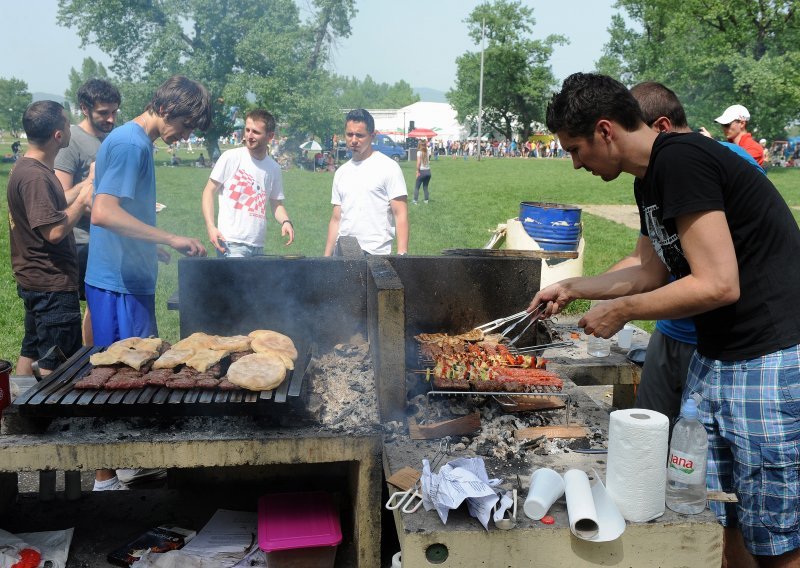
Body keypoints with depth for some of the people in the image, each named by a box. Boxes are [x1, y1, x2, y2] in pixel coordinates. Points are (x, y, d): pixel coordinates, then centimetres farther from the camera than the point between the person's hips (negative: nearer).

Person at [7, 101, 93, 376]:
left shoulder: (30, 168, 9)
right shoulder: (35, 176, -23)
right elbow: (54, 231, -27)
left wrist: (85, 185, 18)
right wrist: (82, 200, -15)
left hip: (36, 281, 10)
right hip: (52, 284, -10)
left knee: (31, 352, 19)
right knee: (57, 365, -1)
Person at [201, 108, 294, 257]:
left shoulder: (274, 168, 9)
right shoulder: (231, 157, -4)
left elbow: (276, 204, 17)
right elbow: (209, 191, -2)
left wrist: (285, 221, -5)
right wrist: (210, 226, -14)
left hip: (258, 246, 5)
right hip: (231, 244, -5)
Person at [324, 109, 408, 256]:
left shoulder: (388, 167, -2)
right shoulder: (341, 172, 15)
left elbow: (400, 215, -8)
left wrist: (402, 255, -18)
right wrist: (327, 257, 11)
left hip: (375, 254, -5)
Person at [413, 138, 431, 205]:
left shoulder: (419, 152, -9)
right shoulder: (427, 152, 6)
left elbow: (418, 163, -15)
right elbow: (429, 162, 3)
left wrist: (418, 171, -9)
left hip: (422, 171, -5)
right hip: (428, 171, 5)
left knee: (416, 187, 2)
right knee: (425, 187, 16)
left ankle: (415, 200, -5)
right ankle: (426, 200, 14)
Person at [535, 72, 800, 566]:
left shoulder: (681, 159, -18)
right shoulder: (651, 179, 12)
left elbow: (717, 285, -23)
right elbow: (658, 272, 23)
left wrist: (620, 311, -11)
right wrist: (576, 288, 19)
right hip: (715, 357, 10)